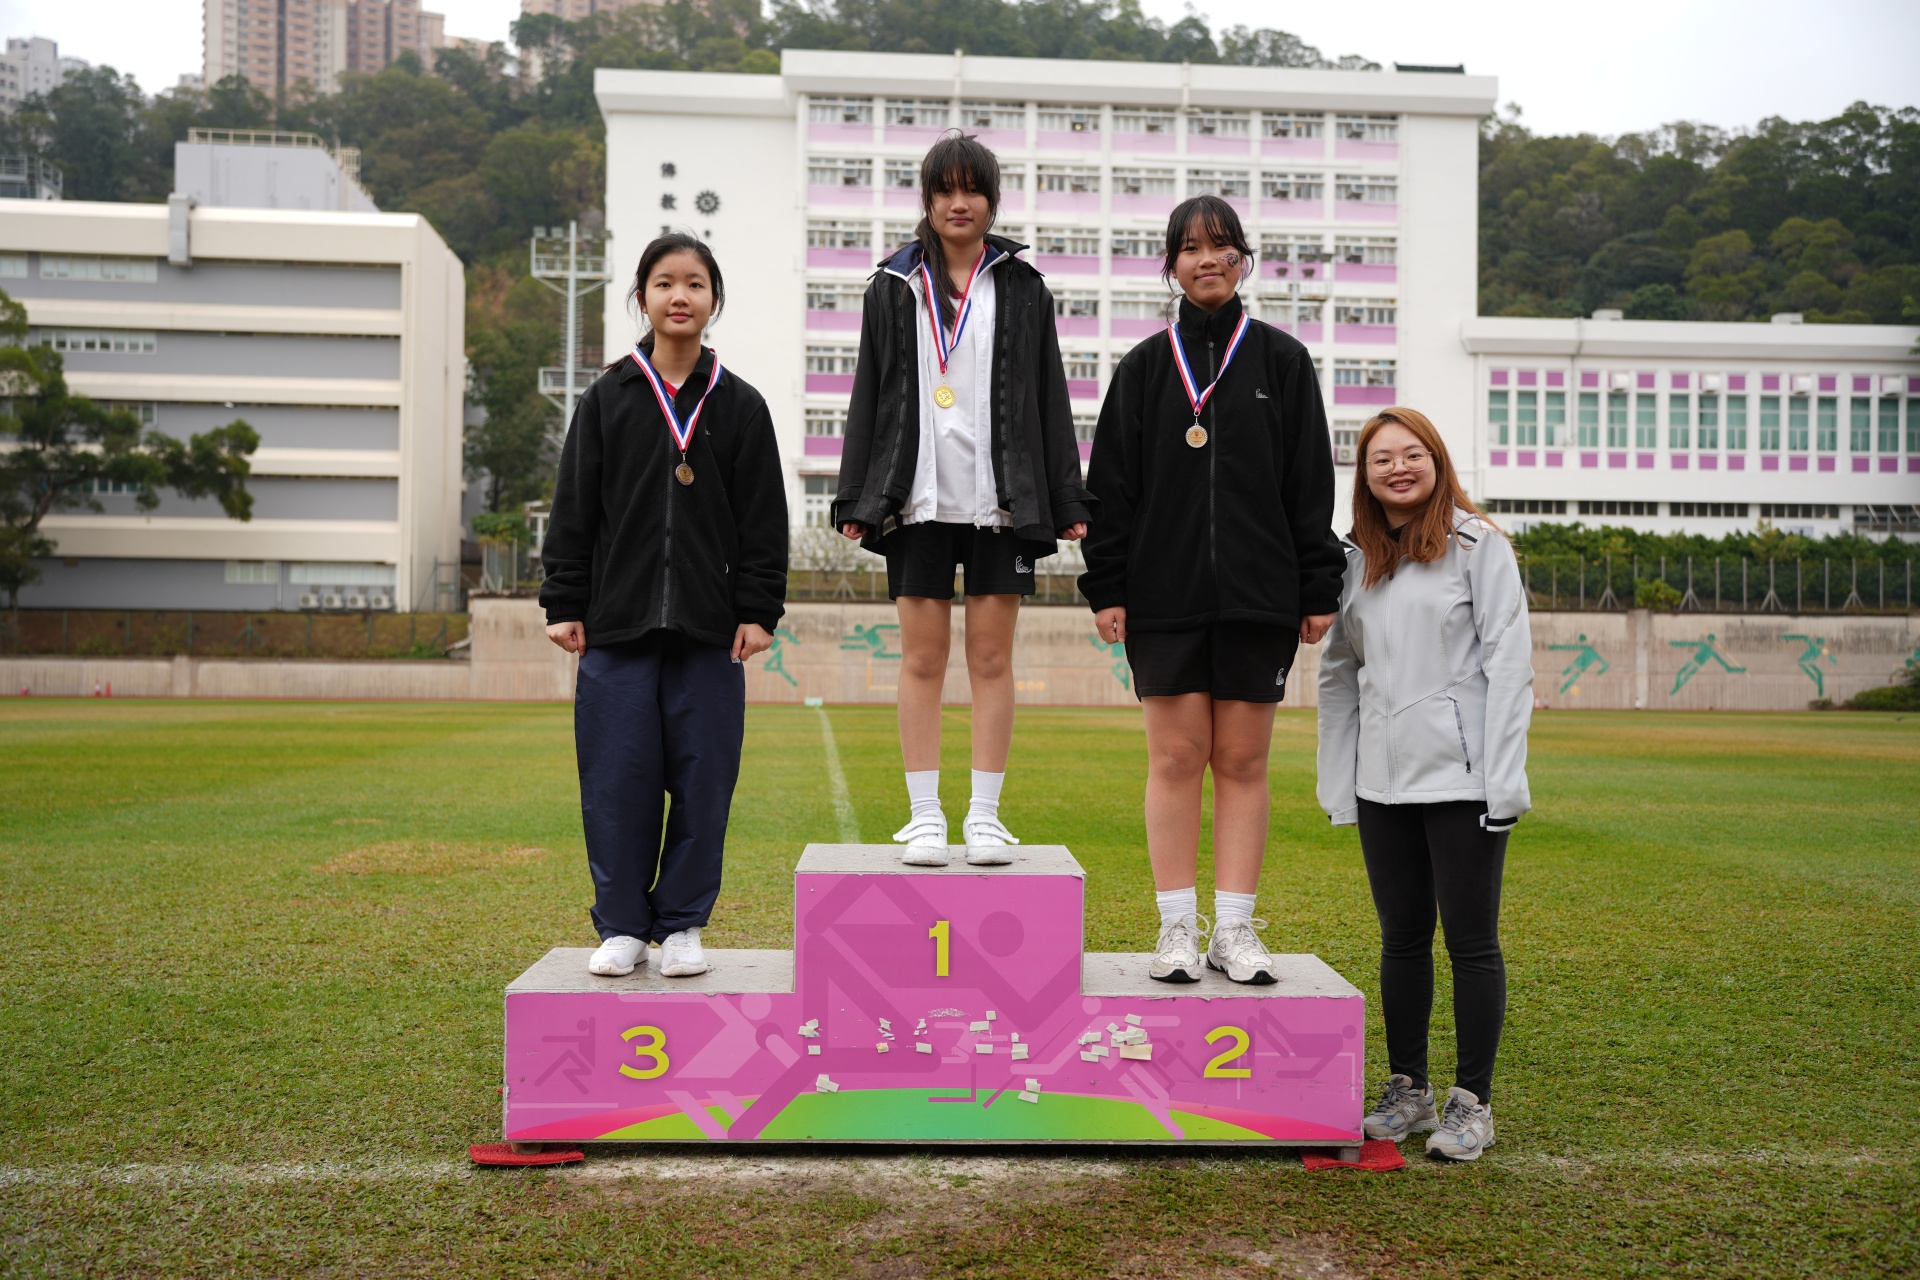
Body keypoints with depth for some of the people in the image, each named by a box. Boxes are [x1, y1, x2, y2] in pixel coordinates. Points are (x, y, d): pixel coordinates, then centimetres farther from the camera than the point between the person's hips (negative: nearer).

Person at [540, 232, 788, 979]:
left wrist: (759, 610, -2)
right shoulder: (606, 400, 7)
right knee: (618, 777, 2)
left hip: (708, 629, 0)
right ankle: (622, 926, 14)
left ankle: (682, 924, 16)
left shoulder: (740, 406, 7)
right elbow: (573, 512, 6)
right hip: (618, 624, 0)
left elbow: (763, 521, 5)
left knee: (702, 777, 3)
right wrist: (564, 605, 1)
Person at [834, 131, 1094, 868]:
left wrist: (1069, 502, 2)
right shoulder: (894, 288, 11)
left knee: (992, 656, 2)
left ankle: (986, 815, 8)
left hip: (1001, 498, 0)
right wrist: (855, 501, 2)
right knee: (922, 658, 1)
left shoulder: (1022, 289, 10)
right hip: (918, 498, 0)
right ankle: (925, 815, 7)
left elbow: (1050, 399, 9)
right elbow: (869, 395, 9)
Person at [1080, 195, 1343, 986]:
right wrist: (1105, 587, -1)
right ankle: (1178, 929, 8)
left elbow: (1311, 485, 5)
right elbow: (1111, 484, 6)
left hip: (1258, 594, 0)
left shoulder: (1282, 360, 7)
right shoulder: (1145, 366, 8)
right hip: (1165, 595, 0)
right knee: (1176, 757, 1)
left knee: (1242, 761, 3)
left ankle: (1234, 929, 10)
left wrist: (1318, 590, 0)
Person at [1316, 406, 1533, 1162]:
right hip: (1383, 781, 5)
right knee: (1401, 938, 12)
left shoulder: (1479, 547, -1)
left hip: (1461, 779, -4)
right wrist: (1337, 785, 10)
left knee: (1471, 938, 1)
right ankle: (1407, 1091, 23)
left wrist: (1503, 779, -13)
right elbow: (1338, 675, 14)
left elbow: (1508, 664, -6)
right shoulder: (1355, 561, 12)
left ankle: (1471, 1102, 12)